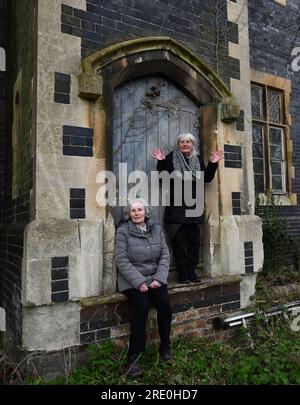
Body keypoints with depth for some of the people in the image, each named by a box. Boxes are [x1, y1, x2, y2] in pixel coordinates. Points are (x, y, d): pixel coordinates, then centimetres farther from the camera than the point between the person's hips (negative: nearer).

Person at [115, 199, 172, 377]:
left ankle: (165, 347, 5)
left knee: (164, 303, -19)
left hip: (154, 277, 3)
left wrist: (159, 278, -10)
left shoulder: (157, 229, 4)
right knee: (142, 306, -26)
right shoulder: (123, 231, -7)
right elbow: (122, 261, -12)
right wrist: (139, 282, -19)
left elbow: (165, 255, 3)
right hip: (132, 280, -3)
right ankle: (134, 356, -11)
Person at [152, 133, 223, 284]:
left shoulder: (198, 159, 15)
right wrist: (161, 162, -14)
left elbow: (207, 178, 11)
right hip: (176, 207, -3)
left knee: (194, 241, 5)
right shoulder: (171, 158, 4)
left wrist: (213, 163, 2)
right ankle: (182, 274, 6)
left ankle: (192, 272, 16)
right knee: (179, 241, -2)